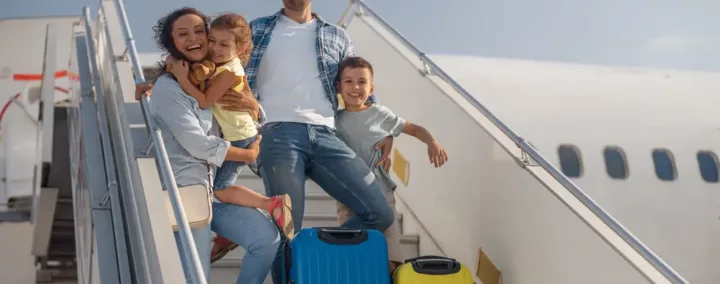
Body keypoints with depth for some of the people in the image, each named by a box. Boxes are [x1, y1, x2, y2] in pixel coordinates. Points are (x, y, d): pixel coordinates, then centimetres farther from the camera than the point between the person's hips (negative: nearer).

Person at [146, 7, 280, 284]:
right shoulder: (168, 87, -10)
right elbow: (197, 144, -16)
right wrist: (248, 155, -5)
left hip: (212, 186, 8)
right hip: (183, 189, -8)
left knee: (267, 239, -3)